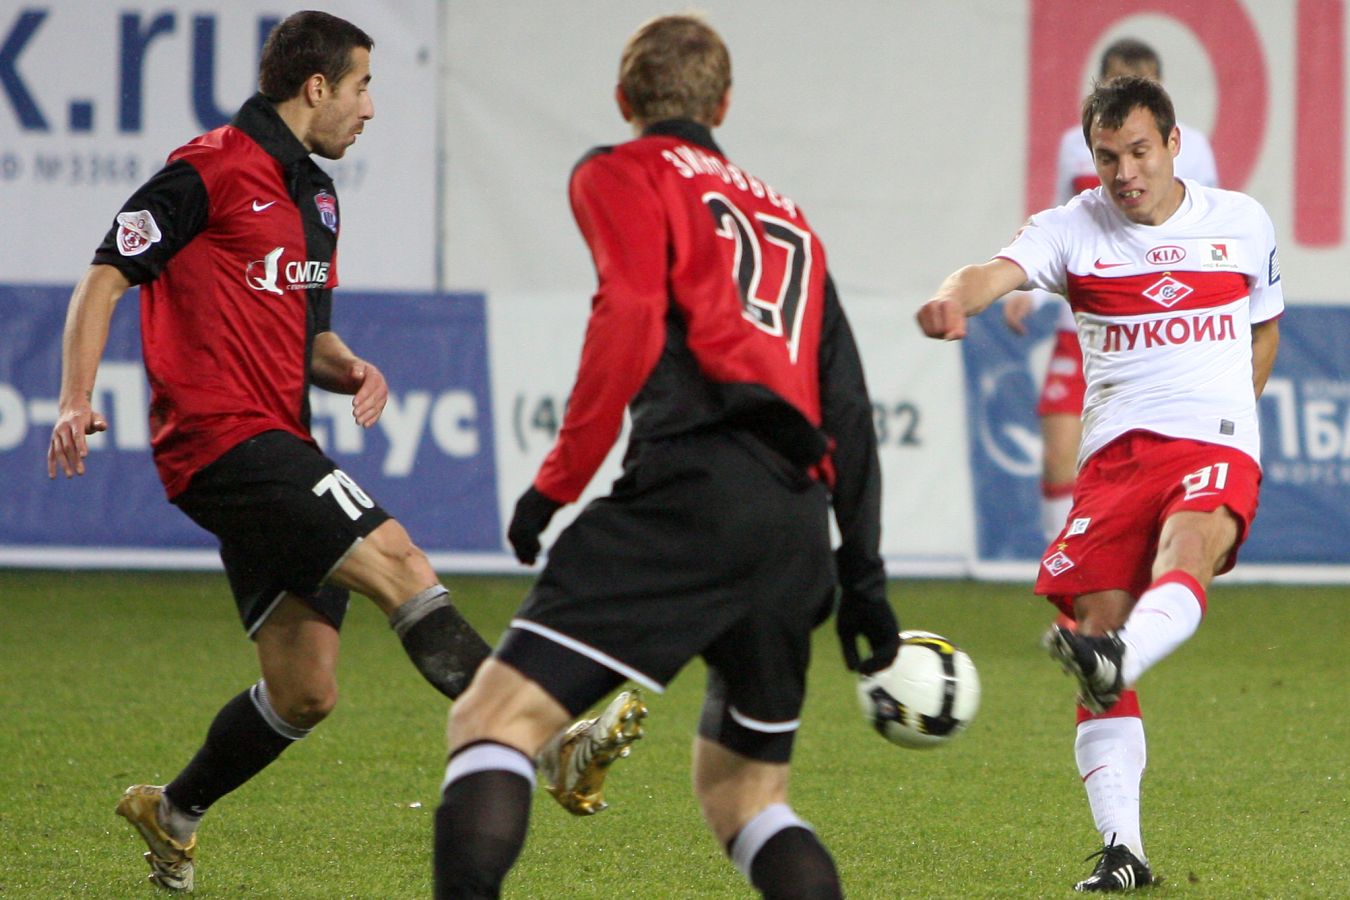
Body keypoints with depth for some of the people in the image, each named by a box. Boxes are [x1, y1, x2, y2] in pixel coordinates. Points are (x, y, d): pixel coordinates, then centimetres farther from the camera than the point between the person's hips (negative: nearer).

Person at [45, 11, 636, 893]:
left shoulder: (315, 196, 21)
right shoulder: (213, 169, -6)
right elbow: (107, 275, -7)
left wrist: (349, 368, 6)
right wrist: (77, 399, -18)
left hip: (277, 449, 10)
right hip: (224, 441, -10)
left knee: (305, 691, 7)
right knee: (400, 565, -23)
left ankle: (172, 813, 26)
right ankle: (549, 743, -29)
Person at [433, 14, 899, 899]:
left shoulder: (623, 175, 11)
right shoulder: (787, 215, 30)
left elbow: (630, 318, -8)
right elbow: (847, 405, 25)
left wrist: (557, 483, -5)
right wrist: (863, 576, 26)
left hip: (697, 484, -7)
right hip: (802, 520, 7)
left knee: (497, 717, -13)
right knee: (744, 790, 21)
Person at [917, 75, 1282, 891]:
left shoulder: (1243, 223, 12)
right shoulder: (1074, 228, 5)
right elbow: (998, 271, -16)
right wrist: (954, 299, -39)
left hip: (1216, 449, -1)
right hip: (1114, 452, 1)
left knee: (1184, 555, -34)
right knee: (1098, 629, -9)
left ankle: (1113, 665, -64)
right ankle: (1122, 847, -6)